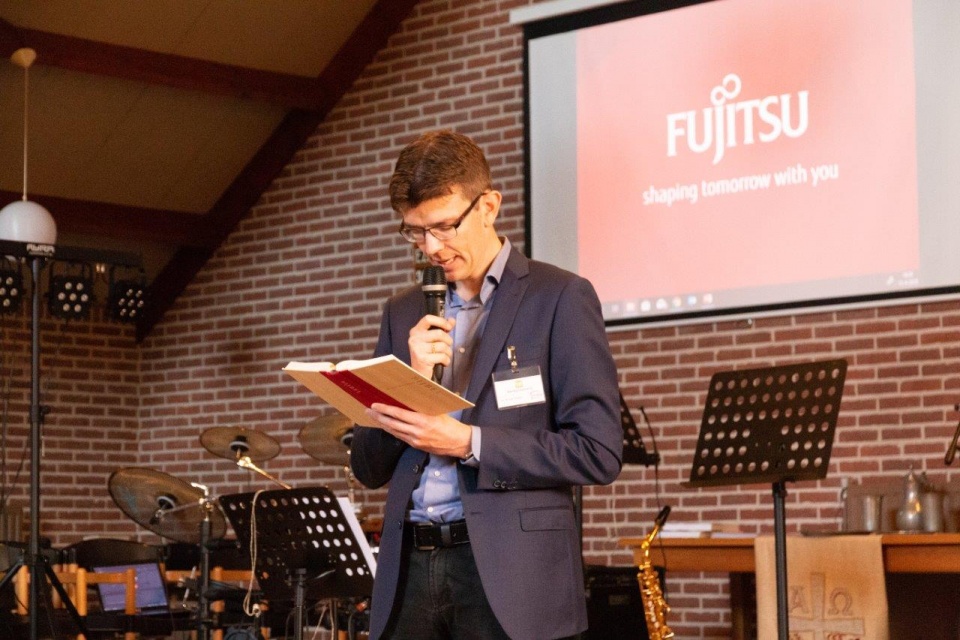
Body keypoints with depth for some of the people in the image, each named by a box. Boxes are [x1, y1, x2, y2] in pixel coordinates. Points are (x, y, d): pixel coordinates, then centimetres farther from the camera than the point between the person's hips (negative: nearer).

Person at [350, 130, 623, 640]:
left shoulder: (560, 299, 0)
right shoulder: (404, 314, 15)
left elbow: (599, 453, -7)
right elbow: (369, 468, 14)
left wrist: (468, 442, -14)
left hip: (511, 575, -4)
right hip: (409, 568, 4)